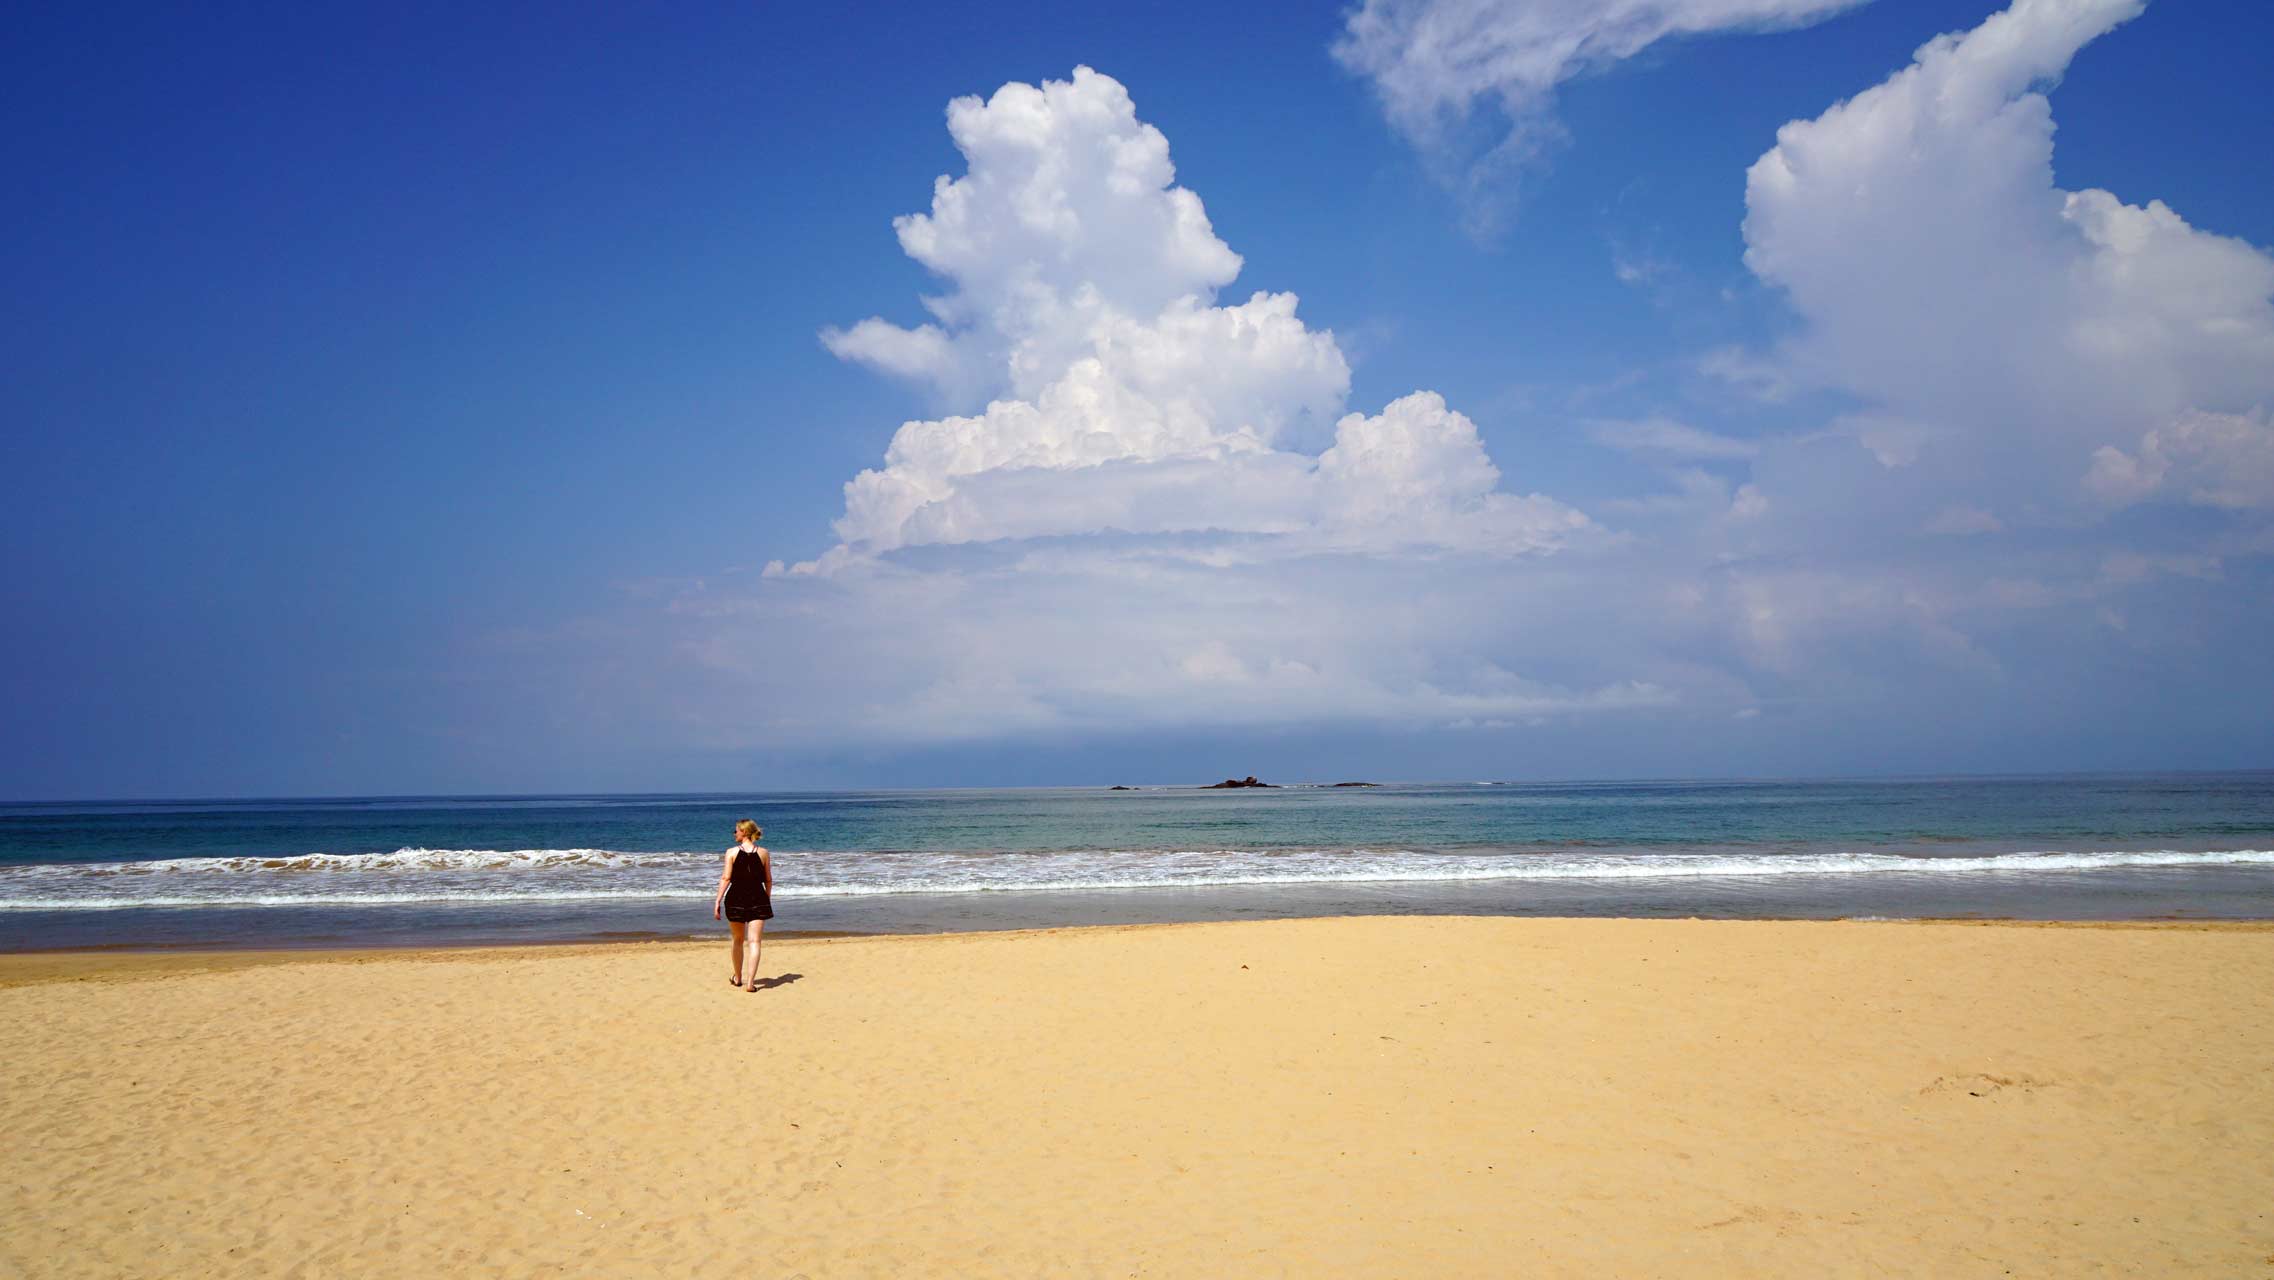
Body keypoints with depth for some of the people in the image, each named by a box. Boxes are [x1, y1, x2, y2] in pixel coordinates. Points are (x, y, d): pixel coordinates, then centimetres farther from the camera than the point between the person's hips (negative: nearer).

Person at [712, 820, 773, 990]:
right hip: (758, 900, 0)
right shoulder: (764, 853, 2)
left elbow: (726, 878, -9)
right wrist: (768, 900, 19)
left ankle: (738, 978, 31)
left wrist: (717, 901, -6)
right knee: (754, 941, 0)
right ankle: (751, 982, -9)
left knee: (737, 940, 17)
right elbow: (768, 880, 7)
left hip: (736, 899, 0)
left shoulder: (732, 852, -4)